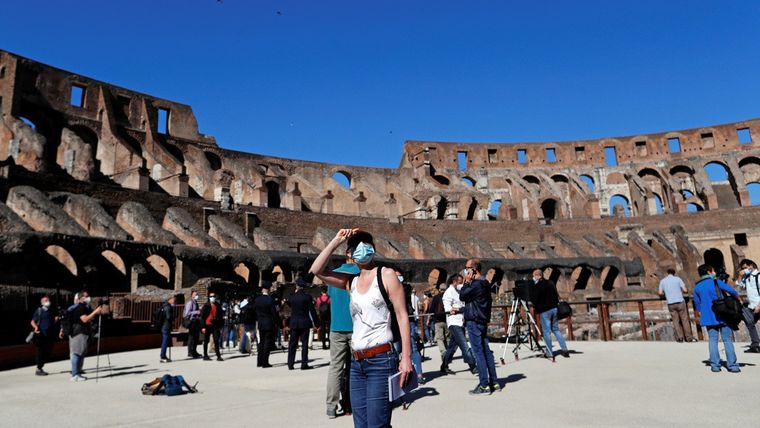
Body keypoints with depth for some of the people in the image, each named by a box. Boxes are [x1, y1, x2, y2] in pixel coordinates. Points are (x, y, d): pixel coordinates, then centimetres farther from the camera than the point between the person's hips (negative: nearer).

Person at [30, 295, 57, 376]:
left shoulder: (51, 311, 15)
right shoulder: (39, 311, -2)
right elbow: (33, 322, -4)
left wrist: (56, 320, 1)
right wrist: (36, 327, -23)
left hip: (50, 335, 6)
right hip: (41, 335, -6)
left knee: (47, 353, 9)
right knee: (41, 352, -3)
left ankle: (40, 368, 21)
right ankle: (38, 370, 6)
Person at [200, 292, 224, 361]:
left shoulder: (218, 305, 9)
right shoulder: (206, 305, -3)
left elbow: (221, 316, 14)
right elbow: (202, 316, -5)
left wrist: (220, 325, 9)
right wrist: (203, 327, -11)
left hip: (215, 326, 3)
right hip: (207, 325, -3)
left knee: (216, 341, 0)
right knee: (206, 341, 7)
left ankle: (218, 356, 0)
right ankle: (205, 356, 16)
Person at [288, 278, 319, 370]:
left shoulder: (292, 296, -2)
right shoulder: (307, 297, -10)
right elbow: (312, 311, -7)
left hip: (294, 323, 3)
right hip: (305, 323, -3)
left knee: (292, 344, 10)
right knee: (304, 343, 1)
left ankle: (290, 364, 12)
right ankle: (304, 364, 0)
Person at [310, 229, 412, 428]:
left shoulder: (386, 275, -2)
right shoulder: (351, 282, 12)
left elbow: (402, 316, -7)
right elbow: (316, 270, 6)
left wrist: (406, 357, -14)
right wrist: (336, 241, 3)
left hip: (381, 360, -6)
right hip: (356, 362, 6)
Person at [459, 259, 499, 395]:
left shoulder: (476, 284, -17)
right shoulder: (484, 283, 13)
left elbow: (462, 296, -16)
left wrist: (467, 281, -9)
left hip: (474, 322, -10)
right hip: (483, 321, 10)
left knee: (479, 353, -6)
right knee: (486, 352, 12)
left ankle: (484, 385, -3)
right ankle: (494, 382, 17)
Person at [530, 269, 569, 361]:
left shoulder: (537, 286, -14)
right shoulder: (550, 283, 8)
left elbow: (533, 299, -16)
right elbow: (556, 295, 13)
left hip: (544, 311, -7)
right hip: (554, 308, 7)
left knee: (546, 331, 1)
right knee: (556, 329, 16)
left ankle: (549, 353, 4)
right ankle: (564, 349, 11)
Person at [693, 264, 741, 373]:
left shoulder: (697, 287, 6)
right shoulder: (716, 282, -5)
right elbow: (731, 291, -13)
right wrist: (738, 298, 7)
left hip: (708, 318, 3)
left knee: (713, 340, 7)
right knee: (727, 340, 3)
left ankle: (715, 365, 4)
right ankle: (732, 365, 4)